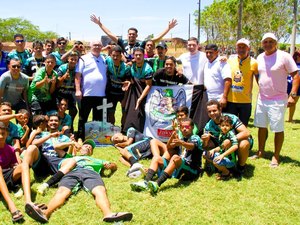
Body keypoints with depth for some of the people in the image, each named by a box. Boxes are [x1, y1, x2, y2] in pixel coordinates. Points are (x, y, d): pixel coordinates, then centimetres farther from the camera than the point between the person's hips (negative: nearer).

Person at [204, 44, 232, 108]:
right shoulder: (206, 64, 14)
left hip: (219, 100, -7)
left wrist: (224, 97, -24)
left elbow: (228, 81, -19)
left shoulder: (221, 63, -10)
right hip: (208, 100, 8)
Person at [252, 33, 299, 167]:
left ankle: (276, 156, 12)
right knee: (261, 126, 14)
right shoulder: (260, 58, 6)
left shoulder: (284, 56, -11)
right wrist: (261, 88, 12)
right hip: (262, 99, 6)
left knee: (278, 129, 0)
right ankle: (261, 151, 29)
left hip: (278, 100, -6)